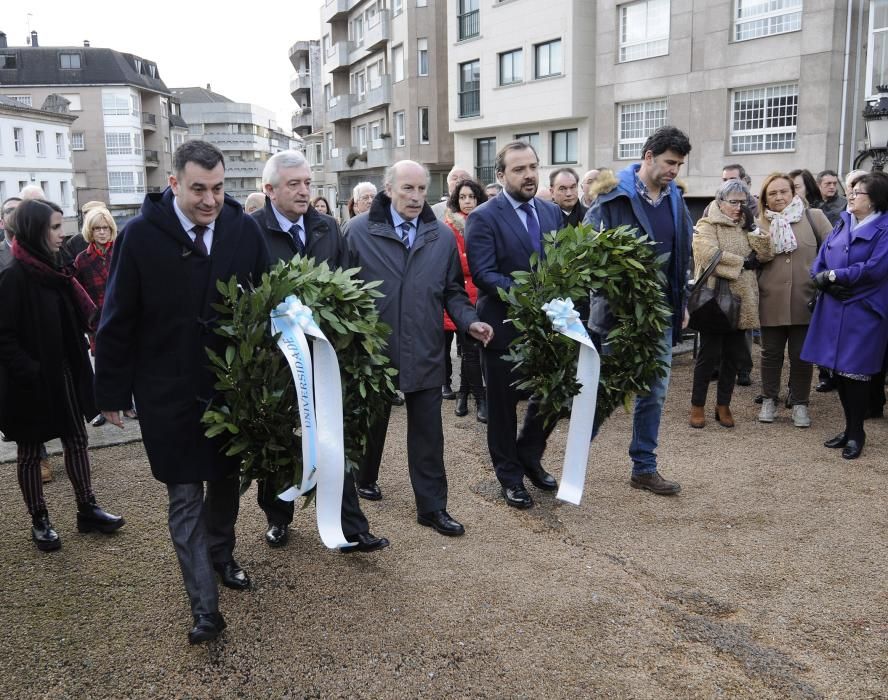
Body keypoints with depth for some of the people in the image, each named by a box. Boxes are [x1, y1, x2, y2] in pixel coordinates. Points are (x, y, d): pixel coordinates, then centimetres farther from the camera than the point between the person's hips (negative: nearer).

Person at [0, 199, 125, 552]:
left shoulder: (54, 269, 6)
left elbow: (77, 317, 11)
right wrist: (30, 374, -21)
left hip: (64, 374, 7)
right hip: (31, 381, -7)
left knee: (76, 440, 12)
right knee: (30, 451, 8)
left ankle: (87, 509, 23)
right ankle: (39, 522, 20)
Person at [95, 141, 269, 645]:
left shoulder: (245, 228, -5)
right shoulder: (141, 234, -11)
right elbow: (118, 320, -6)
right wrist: (113, 392, -3)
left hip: (233, 384, 3)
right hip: (169, 393, -3)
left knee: (227, 480, 19)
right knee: (186, 498, 4)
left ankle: (221, 555, 44)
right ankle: (205, 606, 13)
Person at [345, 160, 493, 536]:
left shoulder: (443, 236, 2)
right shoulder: (360, 231, -7)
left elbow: (452, 290, 8)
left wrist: (469, 321, -8)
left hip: (424, 353, 2)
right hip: (374, 349, -1)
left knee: (428, 433, 6)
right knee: (372, 424, 19)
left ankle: (432, 506, 16)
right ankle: (365, 480, 43)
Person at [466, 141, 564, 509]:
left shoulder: (552, 212, 8)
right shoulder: (483, 217, -11)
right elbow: (483, 274, -19)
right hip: (504, 325, -5)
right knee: (503, 404, 9)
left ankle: (528, 457, 35)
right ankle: (510, 475, 27)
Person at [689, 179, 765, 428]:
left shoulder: (745, 226, 18)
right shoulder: (707, 226, -3)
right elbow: (709, 254, -20)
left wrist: (754, 227, -2)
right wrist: (742, 262, -10)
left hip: (741, 300, 6)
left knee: (734, 354, 8)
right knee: (709, 353, -2)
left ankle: (723, 405, 19)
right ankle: (697, 405, 10)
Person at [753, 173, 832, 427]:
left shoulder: (813, 217, 1)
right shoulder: (760, 223, 7)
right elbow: (752, 261, 14)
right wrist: (760, 256, -7)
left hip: (805, 300, -1)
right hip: (771, 301, 2)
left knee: (802, 355, 7)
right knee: (771, 353, 11)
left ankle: (800, 404, 20)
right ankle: (769, 400, 24)